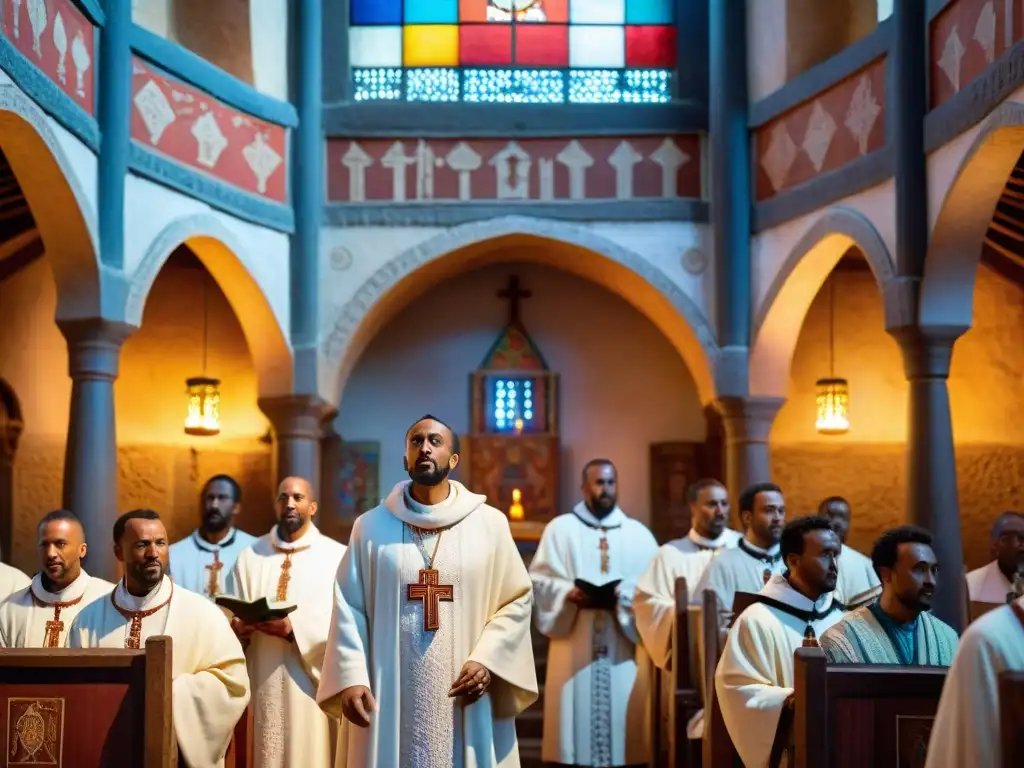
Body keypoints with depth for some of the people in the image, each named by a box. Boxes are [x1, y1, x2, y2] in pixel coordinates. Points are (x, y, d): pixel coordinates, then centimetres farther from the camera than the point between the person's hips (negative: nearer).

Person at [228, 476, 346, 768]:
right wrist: (237, 628, -15)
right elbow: (232, 616, 7)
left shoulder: (336, 556, 0)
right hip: (262, 682, 2)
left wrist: (295, 629, -20)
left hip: (310, 684, -2)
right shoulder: (251, 557, 10)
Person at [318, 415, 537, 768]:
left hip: (464, 694, 0)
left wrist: (487, 660, -8)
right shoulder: (371, 527, 5)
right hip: (388, 694, 0)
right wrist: (350, 677, -9)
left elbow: (518, 599, 5)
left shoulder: (490, 524, 3)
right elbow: (349, 607, 1)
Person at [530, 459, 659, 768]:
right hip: (576, 645, -1)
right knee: (576, 709, -4)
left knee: (624, 714, -1)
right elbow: (538, 580, 1)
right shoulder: (560, 529, 7)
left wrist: (625, 594, -15)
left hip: (624, 647, 1)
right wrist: (569, 593, -16)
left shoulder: (639, 533, 11)